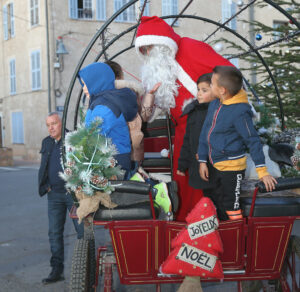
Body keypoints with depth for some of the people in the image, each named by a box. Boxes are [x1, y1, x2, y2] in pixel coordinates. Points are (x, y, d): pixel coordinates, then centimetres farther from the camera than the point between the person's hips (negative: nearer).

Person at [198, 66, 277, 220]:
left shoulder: (240, 112, -24)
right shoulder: (214, 104, -2)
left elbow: (253, 140, -19)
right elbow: (205, 132, 5)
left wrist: (262, 171, -17)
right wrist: (202, 161, 6)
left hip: (232, 167, -8)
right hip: (216, 165, 8)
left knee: (232, 206, 2)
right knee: (221, 200, 24)